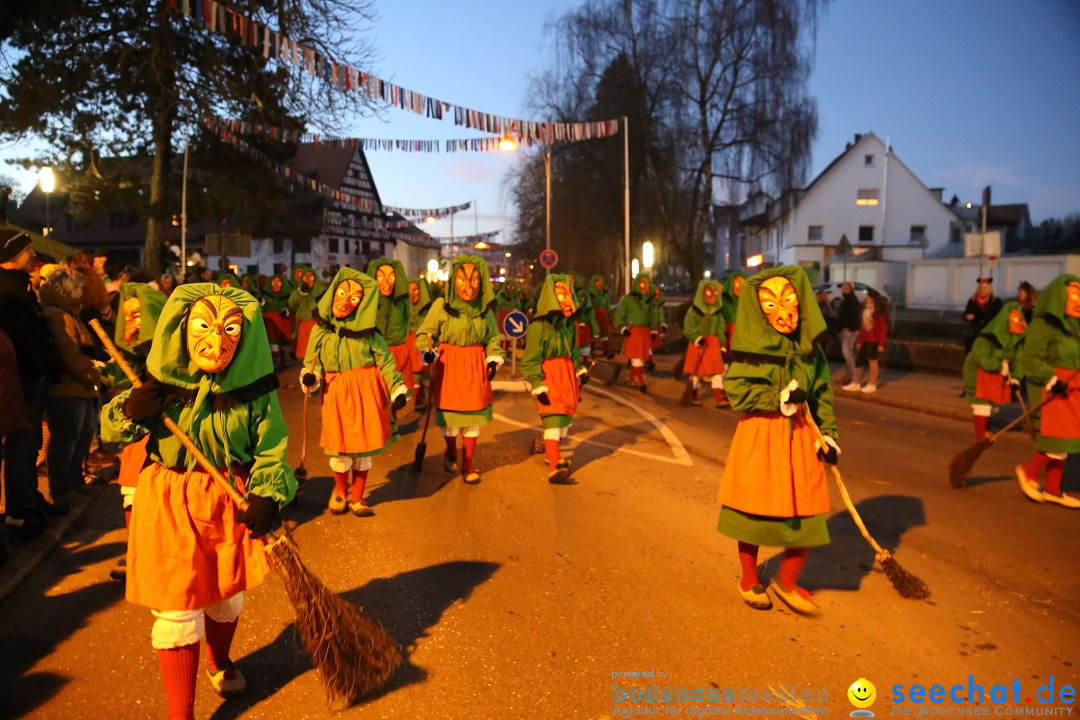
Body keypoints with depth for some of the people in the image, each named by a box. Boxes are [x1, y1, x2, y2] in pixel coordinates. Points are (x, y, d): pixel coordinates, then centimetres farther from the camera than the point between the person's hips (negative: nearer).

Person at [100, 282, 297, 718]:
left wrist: (267, 496, -23)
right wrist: (130, 412, -20)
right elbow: (112, 433, 1)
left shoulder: (255, 388, -13)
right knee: (177, 609, 1)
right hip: (169, 505, -1)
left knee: (227, 596, 19)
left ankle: (219, 662, 51)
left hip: (232, 501, 1)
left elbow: (271, 449, -7)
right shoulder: (162, 380, -11)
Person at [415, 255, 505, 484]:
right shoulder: (441, 306, -8)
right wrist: (427, 350, -22)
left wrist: (494, 358, -1)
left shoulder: (485, 310, 2)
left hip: (475, 367, 3)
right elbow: (425, 333, -4)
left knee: (472, 416, 6)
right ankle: (451, 452, 37)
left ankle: (468, 464, 21)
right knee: (449, 413, 6)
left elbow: (493, 338, 13)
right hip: (448, 366, -2)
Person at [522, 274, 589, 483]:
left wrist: (580, 369, 14)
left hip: (567, 373, 8)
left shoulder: (569, 324, 8)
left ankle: (552, 453, 34)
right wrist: (537, 385, -17)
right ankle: (554, 467, -20)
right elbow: (531, 359, -13)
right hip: (548, 375, -8)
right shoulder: (539, 325, -15)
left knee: (564, 417, 14)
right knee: (553, 418, -15)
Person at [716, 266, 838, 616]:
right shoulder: (752, 347, -10)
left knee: (808, 514, 2)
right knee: (754, 510, 7)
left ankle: (786, 582, 24)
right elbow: (736, 391, -14)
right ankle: (749, 581, 30)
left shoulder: (810, 348, 5)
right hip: (759, 436, -4)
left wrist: (828, 434, 2)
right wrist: (780, 398, -20)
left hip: (800, 435, 4)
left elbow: (822, 396, 11)